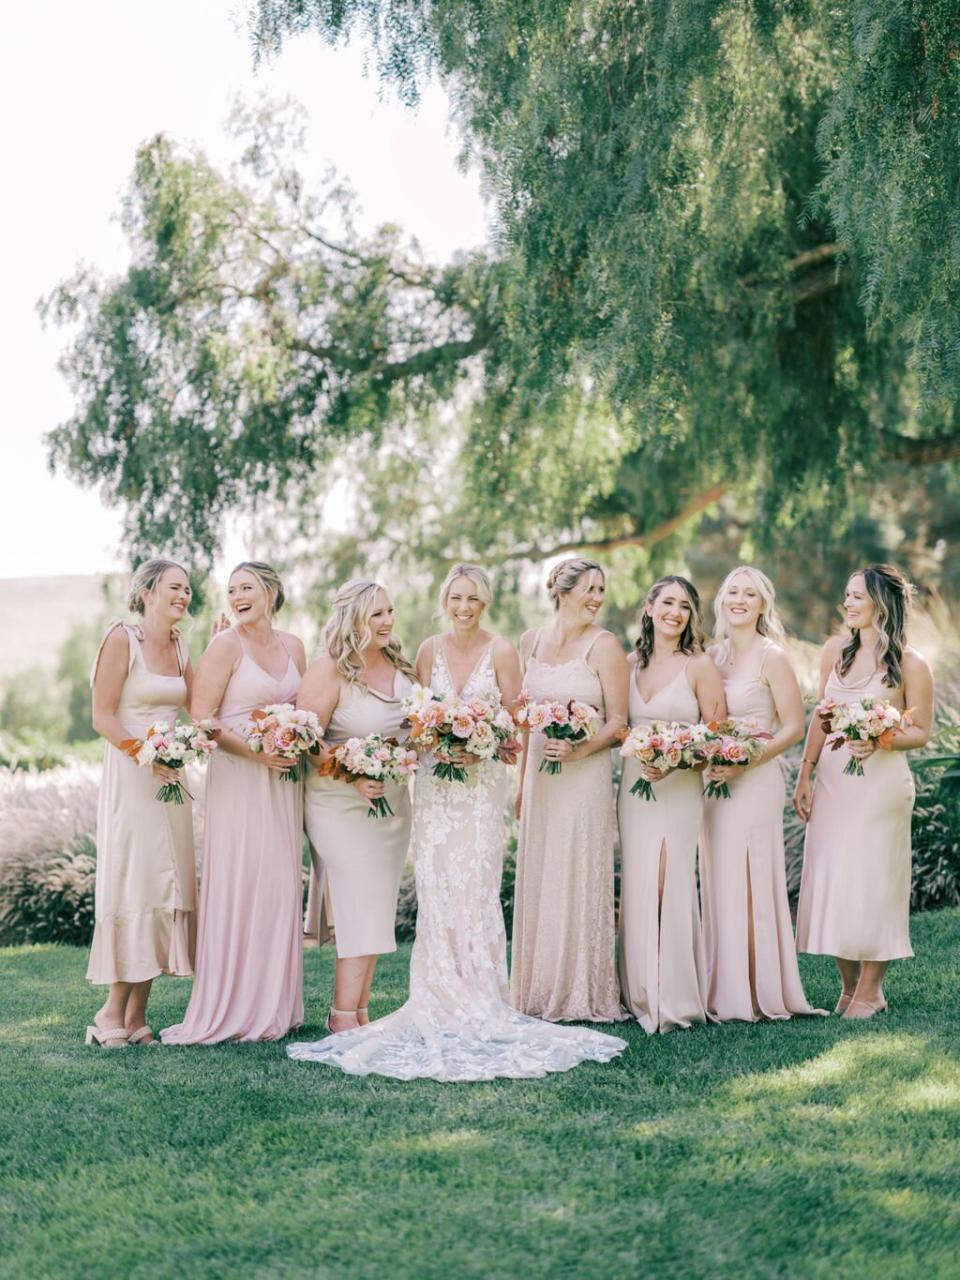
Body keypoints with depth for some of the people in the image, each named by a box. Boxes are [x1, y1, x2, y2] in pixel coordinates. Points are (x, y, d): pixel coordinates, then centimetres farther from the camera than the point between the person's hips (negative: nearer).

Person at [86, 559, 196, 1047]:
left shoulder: (178, 645, 13)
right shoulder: (121, 639, -7)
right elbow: (103, 717, -10)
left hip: (170, 776, 7)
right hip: (129, 774, -7)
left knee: (165, 886, 4)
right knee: (133, 885, -8)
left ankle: (136, 1014, 8)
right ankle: (113, 1012, -1)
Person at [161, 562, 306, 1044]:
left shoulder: (292, 646, 11)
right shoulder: (226, 646, -6)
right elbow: (200, 719, -11)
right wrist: (254, 751, -19)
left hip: (284, 780, 6)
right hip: (238, 781, -5)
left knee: (279, 884, 6)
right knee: (237, 884, -6)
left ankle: (271, 1004, 15)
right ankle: (231, 1009, 1)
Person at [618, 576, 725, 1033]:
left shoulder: (700, 666, -3)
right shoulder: (631, 663, 10)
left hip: (679, 787, -4)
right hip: (633, 784, 4)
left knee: (670, 886, -7)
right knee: (637, 887, 4)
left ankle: (675, 997, 1)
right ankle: (640, 993, 11)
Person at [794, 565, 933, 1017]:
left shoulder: (910, 665, -8)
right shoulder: (835, 650, 6)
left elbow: (921, 731, -4)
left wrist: (879, 743, -21)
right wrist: (805, 776, 9)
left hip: (880, 782, -5)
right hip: (832, 780, 5)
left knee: (873, 878, 0)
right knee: (829, 876, 6)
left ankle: (871, 989, 14)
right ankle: (848, 985, 20)